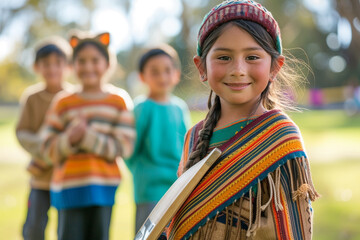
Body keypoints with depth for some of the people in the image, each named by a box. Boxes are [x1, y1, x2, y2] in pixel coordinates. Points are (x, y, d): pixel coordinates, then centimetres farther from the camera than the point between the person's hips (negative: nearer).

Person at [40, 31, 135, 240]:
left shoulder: (118, 102, 4)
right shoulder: (63, 104, 6)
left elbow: (124, 146, -6)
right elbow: (48, 150, 2)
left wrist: (87, 137, -16)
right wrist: (69, 139, -18)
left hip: (104, 187, 0)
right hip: (69, 188, 0)